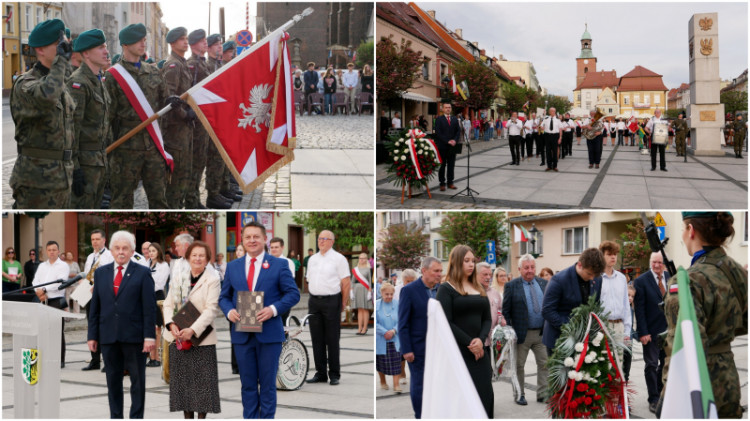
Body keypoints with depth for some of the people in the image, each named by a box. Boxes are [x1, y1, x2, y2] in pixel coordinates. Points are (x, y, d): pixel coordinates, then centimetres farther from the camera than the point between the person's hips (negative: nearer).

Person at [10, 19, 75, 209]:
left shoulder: (60, 84, 14)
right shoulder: (24, 84, -12)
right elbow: (46, 97, -38)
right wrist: (61, 60, -25)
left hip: (61, 177, 9)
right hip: (36, 179, -9)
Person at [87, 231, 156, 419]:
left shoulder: (142, 273, 0)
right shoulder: (100, 273, 10)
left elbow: (149, 308, -4)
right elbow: (94, 307, 11)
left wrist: (149, 336, -11)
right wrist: (93, 335, 5)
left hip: (134, 336, -3)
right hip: (108, 336, 3)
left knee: (137, 380, 4)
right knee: (113, 381, 10)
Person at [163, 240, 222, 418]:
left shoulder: (212, 280, -5)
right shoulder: (179, 279, 12)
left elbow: (211, 309, -13)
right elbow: (168, 304, 9)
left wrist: (192, 330, -20)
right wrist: (171, 324, -10)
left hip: (201, 339, -5)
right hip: (178, 338, 5)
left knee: (202, 380, -3)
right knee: (182, 381, 8)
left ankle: (202, 416, 5)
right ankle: (188, 417, 17)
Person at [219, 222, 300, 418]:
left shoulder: (279, 265, 3)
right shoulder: (232, 267, 11)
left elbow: (293, 293, -1)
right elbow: (224, 297, 14)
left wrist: (274, 309, -17)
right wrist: (229, 311, -8)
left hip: (269, 334, -2)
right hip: (242, 335, 2)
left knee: (268, 383, 3)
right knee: (248, 383, 8)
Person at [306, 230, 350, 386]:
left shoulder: (338, 258, -3)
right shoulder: (312, 259, 16)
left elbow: (346, 282, -5)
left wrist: (343, 303, -7)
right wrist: (313, 297, 11)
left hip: (331, 301, -6)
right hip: (314, 301, 6)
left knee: (332, 339, -3)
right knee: (317, 339, 6)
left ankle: (334, 374, 3)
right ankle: (320, 373, 13)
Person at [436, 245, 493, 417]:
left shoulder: (479, 288, 16)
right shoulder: (446, 289, -2)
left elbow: (487, 319, 11)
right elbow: (446, 323, -10)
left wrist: (481, 340, -9)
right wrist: (470, 344, -14)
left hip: (480, 352, 6)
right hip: (457, 353, -6)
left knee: (485, 395, 2)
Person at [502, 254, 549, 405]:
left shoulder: (543, 284, 7)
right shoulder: (512, 286, -4)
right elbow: (505, 311, -3)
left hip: (542, 333, 3)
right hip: (522, 334, -3)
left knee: (544, 364, 5)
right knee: (519, 365, 7)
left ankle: (542, 394, 15)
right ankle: (519, 395, 18)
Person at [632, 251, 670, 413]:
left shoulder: (671, 277, 4)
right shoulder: (641, 281, -8)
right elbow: (639, 309, -10)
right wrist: (643, 332, -15)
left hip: (669, 329, 4)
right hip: (651, 331, -4)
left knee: (666, 364, 14)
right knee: (651, 365, 2)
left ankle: (661, 393, 29)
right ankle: (653, 400, 9)